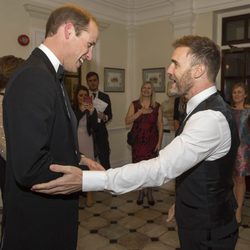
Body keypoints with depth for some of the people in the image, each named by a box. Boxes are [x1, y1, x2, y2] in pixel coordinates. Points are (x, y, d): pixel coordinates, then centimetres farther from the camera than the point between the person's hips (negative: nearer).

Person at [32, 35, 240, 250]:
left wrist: (85, 180, -41)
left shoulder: (211, 117, -29)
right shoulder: (208, 109, 5)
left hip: (207, 232, -8)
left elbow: (160, 169, -37)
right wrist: (183, 202, 22)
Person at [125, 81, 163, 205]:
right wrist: (140, 112, -17)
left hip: (151, 141, 0)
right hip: (137, 140, 0)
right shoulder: (134, 104, 1)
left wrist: (159, 142, -4)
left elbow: (160, 125, 2)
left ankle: (149, 192, 23)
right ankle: (141, 192, 25)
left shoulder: (157, 106, 1)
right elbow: (127, 121, -8)